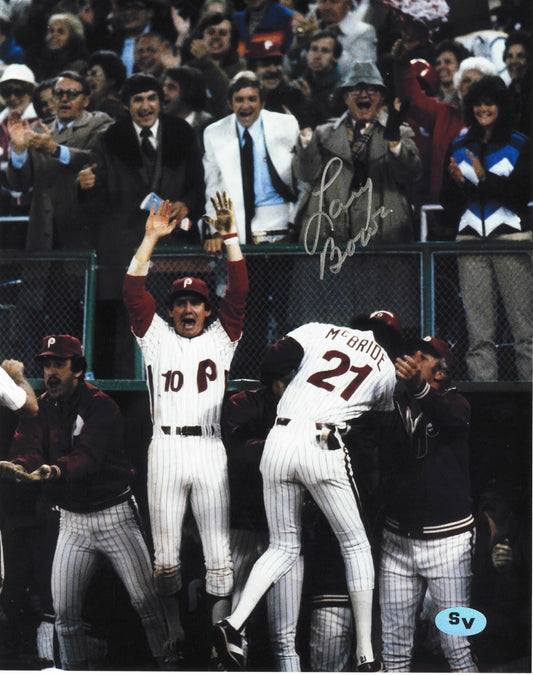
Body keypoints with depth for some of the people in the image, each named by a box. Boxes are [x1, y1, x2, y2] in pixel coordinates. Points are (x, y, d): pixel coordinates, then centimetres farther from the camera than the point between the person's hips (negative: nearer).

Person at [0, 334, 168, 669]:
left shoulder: (101, 406, -14)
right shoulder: (39, 410, 3)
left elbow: (87, 456, -30)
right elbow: (28, 450, -13)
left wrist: (54, 471, -50)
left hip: (115, 514, -4)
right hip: (73, 521, 5)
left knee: (146, 600, -4)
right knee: (65, 611, 2)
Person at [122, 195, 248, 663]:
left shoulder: (221, 338, 14)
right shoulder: (157, 338, 15)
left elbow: (240, 291, 5)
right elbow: (134, 291, 7)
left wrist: (229, 236, -2)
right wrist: (151, 239, 2)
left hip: (210, 450, -1)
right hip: (165, 449, 1)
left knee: (219, 549, -2)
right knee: (165, 553, 1)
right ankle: (173, 635, 8)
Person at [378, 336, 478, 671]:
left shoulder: (455, 403, -3)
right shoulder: (392, 407, 11)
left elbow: (451, 417, -27)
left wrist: (418, 387, -47)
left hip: (447, 540, -4)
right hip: (397, 540, 4)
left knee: (458, 647, -6)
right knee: (394, 650, 6)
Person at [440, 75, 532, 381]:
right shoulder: (458, 147, 16)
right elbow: (448, 201, 14)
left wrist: (484, 178, -15)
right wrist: (457, 182, -7)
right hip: (471, 240, 3)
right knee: (479, 332, -2)